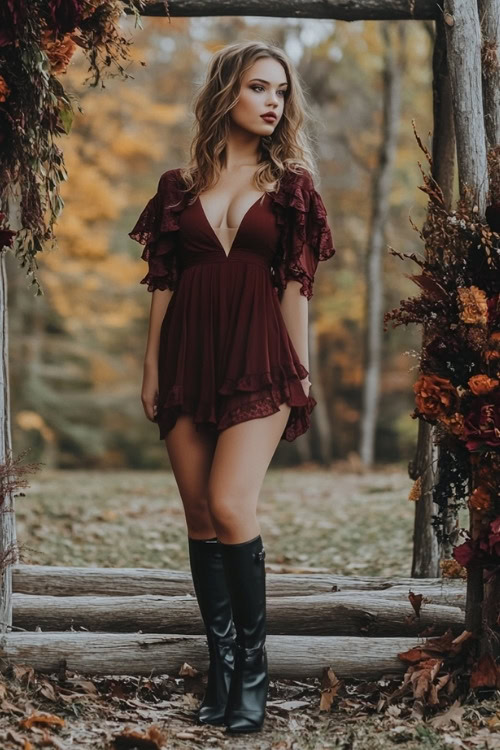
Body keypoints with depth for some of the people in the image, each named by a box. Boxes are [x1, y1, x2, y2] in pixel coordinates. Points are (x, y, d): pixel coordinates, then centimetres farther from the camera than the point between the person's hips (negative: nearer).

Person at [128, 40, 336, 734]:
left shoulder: (289, 183, 7)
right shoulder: (180, 186, 11)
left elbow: (296, 285, 5)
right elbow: (164, 283, 11)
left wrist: (300, 371, 1)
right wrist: (151, 367, 7)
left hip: (257, 361, -3)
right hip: (189, 361, 3)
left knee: (230, 507, -15)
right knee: (200, 517, 3)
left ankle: (253, 663, -1)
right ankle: (222, 663, 12)